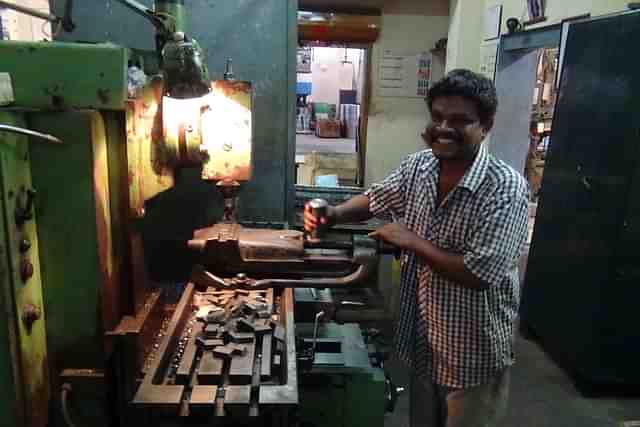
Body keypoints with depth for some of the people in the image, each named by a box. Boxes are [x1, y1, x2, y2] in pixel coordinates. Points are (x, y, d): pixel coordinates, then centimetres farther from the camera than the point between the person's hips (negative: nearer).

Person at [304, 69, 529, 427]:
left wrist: (411, 241, -24)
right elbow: (375, 200, 9)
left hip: (473, 352, -6)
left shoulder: (506, 189, -25)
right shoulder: (418, 166, -6)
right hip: (422, 337, 6)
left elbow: (479, 275, -30)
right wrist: (334, 214, -11)